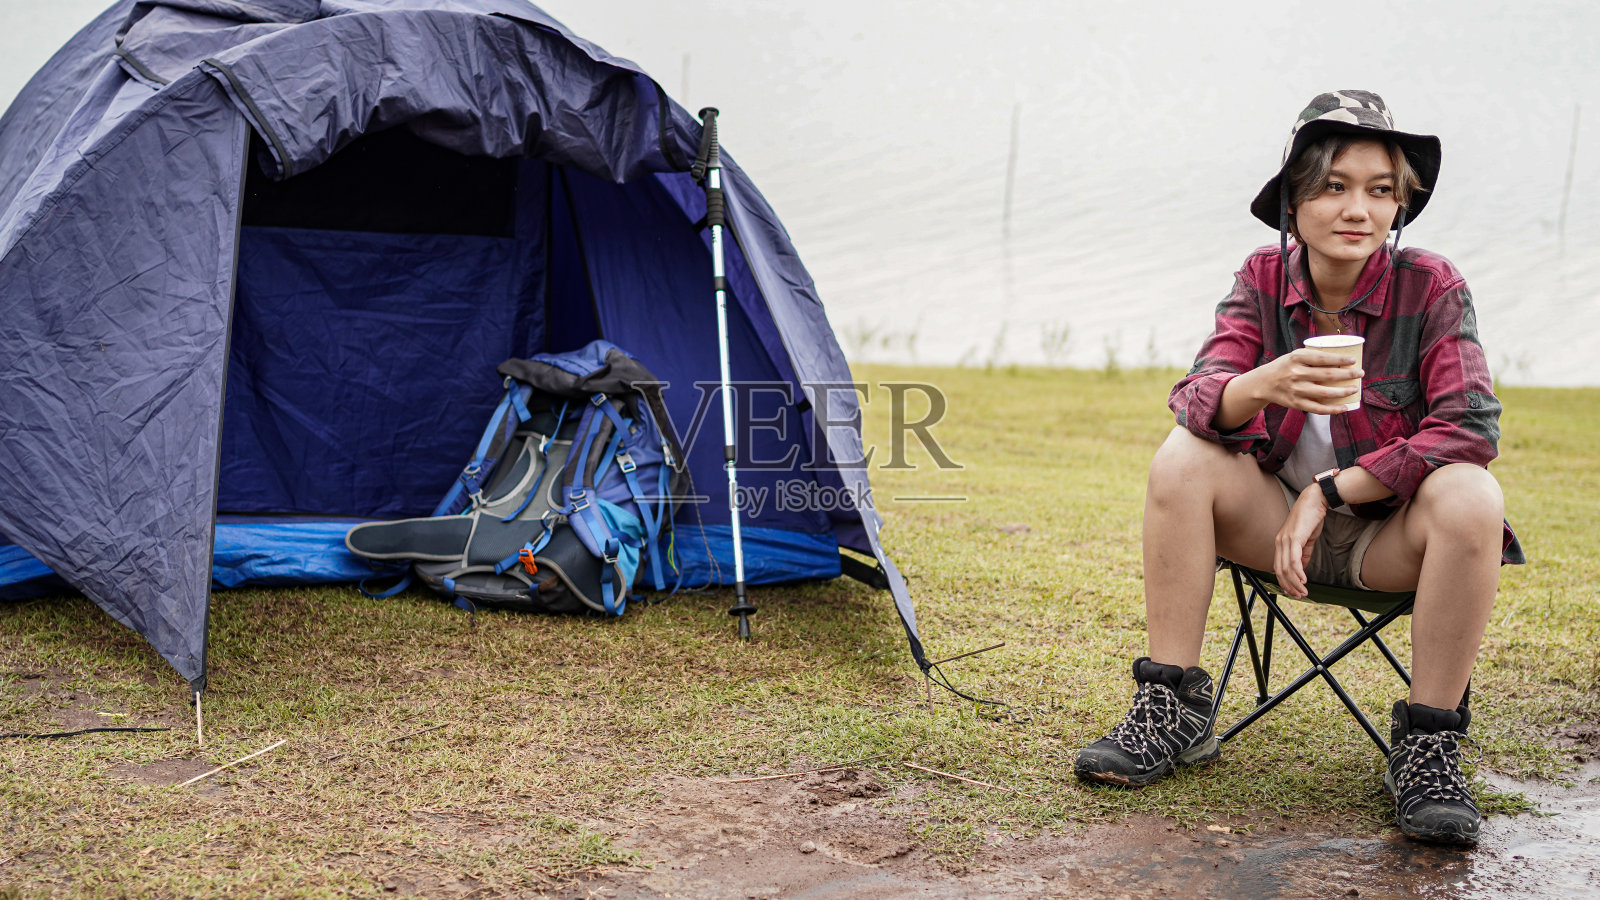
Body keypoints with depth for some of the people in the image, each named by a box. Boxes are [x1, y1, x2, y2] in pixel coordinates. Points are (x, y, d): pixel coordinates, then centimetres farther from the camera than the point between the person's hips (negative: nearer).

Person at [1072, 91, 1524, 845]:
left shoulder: (1430, 287, -11)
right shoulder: (1264, 279, -5)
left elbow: (1469, 428, -20)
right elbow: (1196, 400, -18)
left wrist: (1329, 492, -22)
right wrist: (1261, 388, -42)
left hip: (1389, 536, -2)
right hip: (1275, 516, 2)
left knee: (1471, 498, -32)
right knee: (1181, 459, -23)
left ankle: (1428, 748, -19)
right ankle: (1174, 710, -15)